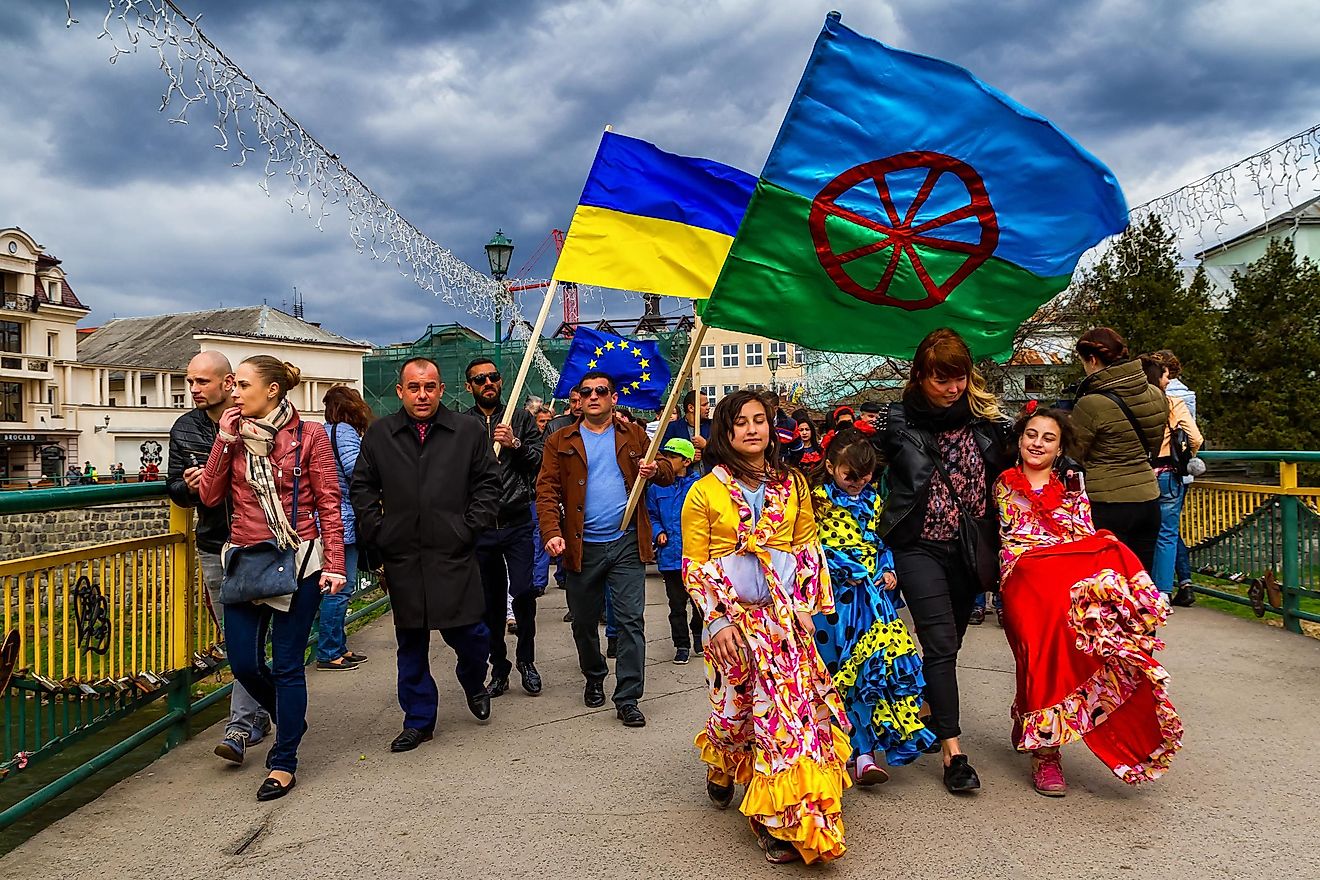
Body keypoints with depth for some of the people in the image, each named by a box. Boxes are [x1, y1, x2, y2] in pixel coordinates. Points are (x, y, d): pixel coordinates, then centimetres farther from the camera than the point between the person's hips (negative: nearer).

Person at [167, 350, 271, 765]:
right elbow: (175, 491, 12)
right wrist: (188, 485, -10)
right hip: (214, 548, 4)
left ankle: (240, 727, 1)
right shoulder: (185, 429, 7)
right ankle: (257, 715, 25)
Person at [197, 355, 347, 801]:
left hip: (298, 562, -4)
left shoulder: (309, 435, -5)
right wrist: (224, 440, -6)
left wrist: (333, 563, -12)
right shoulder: (235, 435, 8)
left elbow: (329, 503, -5)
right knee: (243, 663, 6)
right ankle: (290, 719, 36)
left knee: (287, 664, 2)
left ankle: (283, 764, 16)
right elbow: (210, 496, 0)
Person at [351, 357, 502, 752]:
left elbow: (488, 482, 6)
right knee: (410, 641, 9)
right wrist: (377, 530, 2)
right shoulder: (378, 434, 7)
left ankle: (474, 683, 33)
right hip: (402, 556, 2)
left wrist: (472, 526, -3)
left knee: (467, 631, -1)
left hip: (454, 554, -1)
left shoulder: (468, 430, 4)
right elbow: (362, 487, 13)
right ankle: (419, 720, 23)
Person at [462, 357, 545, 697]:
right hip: (479, 526, 1)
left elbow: (542, 462, 2)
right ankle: (499, 668, 23)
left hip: (517, 523, -1)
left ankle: (526, 659, 12)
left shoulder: (521, 419, 8)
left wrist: (516, 445, -14)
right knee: (491, 601, 8)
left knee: (523, 591, -10)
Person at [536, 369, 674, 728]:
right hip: (582, 547, 1)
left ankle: (627, 699, 3)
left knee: (631, 621, -4)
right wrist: (552, 532, -18)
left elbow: (667, 472, 10)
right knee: (584, 622, 14)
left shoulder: (634, 436, 9)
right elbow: (547, 491, -3)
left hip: (627, 544, 0)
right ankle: (594, 679, 38)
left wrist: (655, 470, -14)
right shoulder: (561, 442, 4)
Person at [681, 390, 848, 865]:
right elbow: (693, 565, -2)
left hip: (786, 612, 2)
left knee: (788, 701, -7)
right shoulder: (705, 491, -1)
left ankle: (775, 816, 7)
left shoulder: (792, 484, 8)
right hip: (732, 615, -2)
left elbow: (809, 547, 12)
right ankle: (719, 766, 38)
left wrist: (805, 604, 1)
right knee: (739, 704, 4)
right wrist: (718, 619, -10)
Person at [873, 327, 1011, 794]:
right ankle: (953, 751, -6)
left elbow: (1002, 479, 12)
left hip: (970, 549, 4)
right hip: (919, 546, -3)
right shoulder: (898, 421, -4)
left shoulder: (985, 418, 4)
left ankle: (928, 718, 33)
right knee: (941, 643, -10)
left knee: (948, 644, 13)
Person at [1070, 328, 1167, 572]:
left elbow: (1071, 457, -6)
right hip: (1149, 499, 7)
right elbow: (1153, 450, 17)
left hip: (1108, 507, -7)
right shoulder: (1157, 396, 5)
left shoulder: (1091, 405, -17)